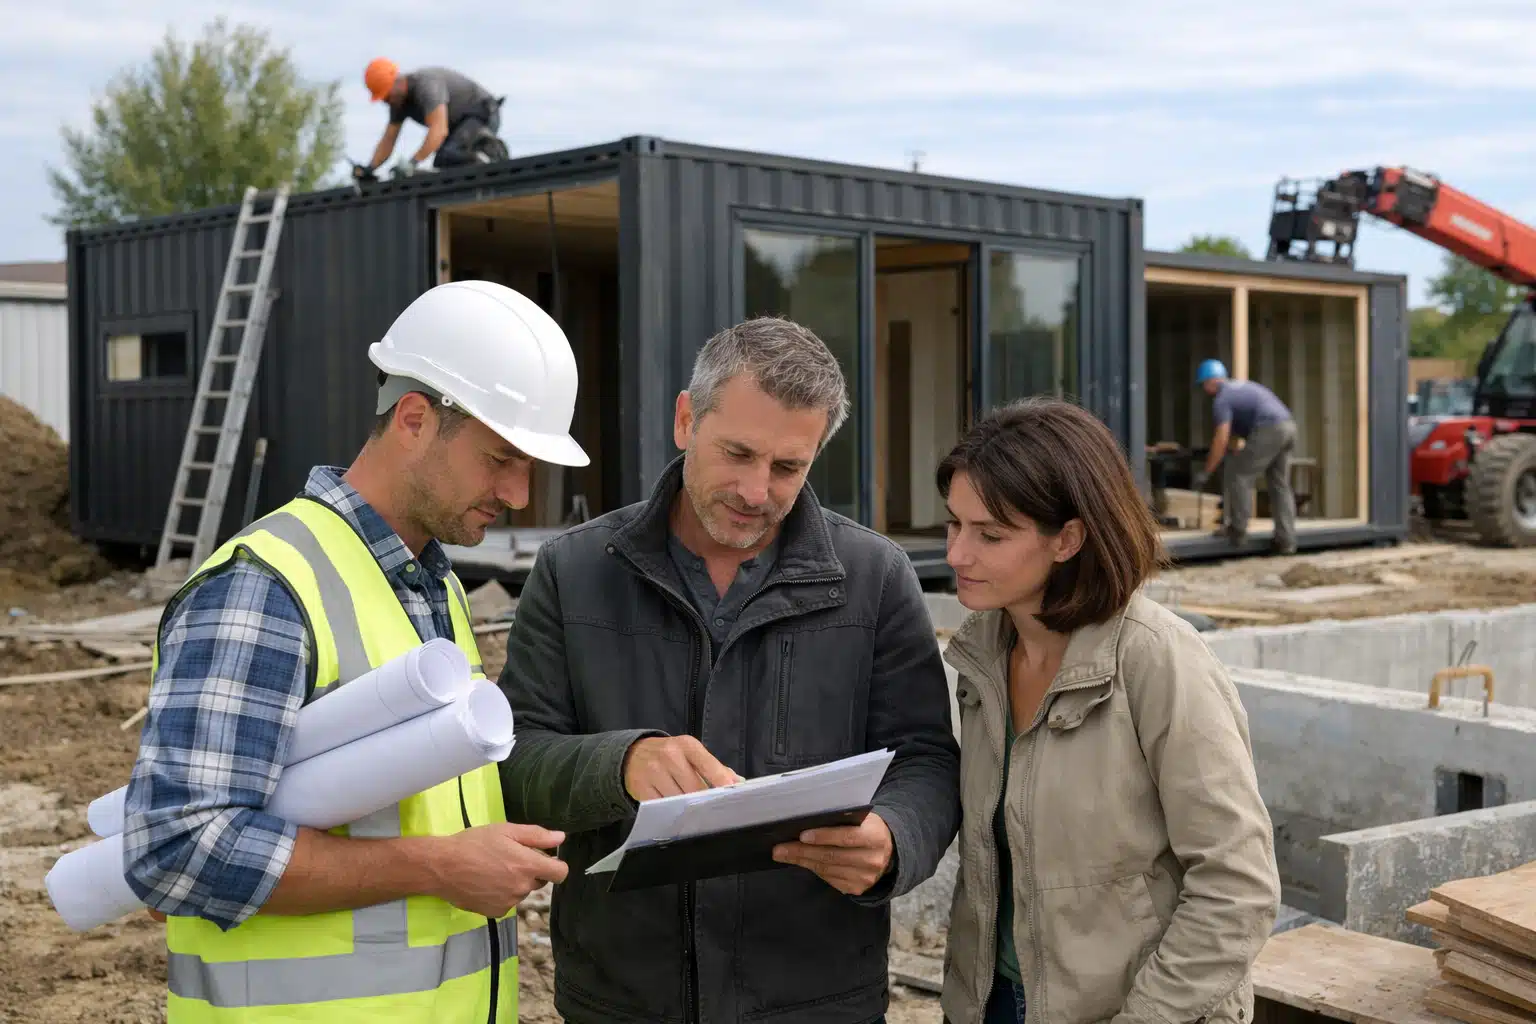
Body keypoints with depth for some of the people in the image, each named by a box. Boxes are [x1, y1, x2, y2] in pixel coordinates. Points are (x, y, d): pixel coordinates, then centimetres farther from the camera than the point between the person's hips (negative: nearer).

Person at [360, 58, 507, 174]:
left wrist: (413, 162, -48)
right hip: (459, 122, 10)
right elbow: (388, 140, 3)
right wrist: (370, 168, -13)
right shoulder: (399, 100, 0)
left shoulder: (426, 85, -30)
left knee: (448, 157, -30)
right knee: (440, 167, -4)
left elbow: (439, 130, -41)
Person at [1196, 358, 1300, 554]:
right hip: (1288, 427, 9)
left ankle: (1237, 530, 2)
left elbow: (1221, 440, -9)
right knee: (1279, 485, 12)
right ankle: (1286, 540, 8)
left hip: (1269, 430, -9)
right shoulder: (1243, 386, 27)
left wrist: (1206, 474, -5)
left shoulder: (1221, 400, -1)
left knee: (1239, 475, 2)